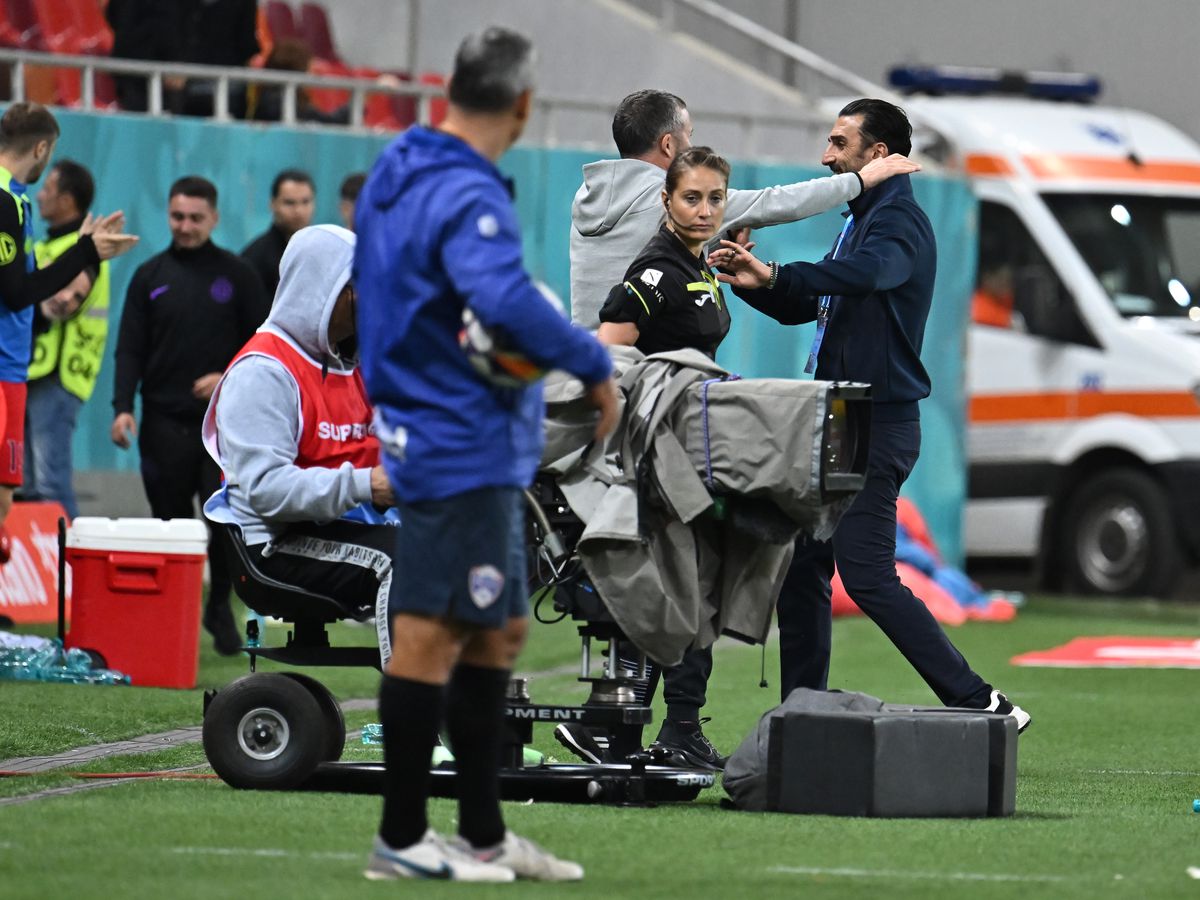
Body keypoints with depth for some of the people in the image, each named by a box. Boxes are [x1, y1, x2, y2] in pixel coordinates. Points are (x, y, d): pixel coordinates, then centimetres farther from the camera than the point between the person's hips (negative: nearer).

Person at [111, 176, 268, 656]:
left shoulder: (236, 275, 4)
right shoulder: (150, 277, 8)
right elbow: (130, 349, 5)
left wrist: (231, 378, -11)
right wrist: (122, 407, -8)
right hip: (165, 422, 2)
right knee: (171, 523, 3)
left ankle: (219, 607, 6)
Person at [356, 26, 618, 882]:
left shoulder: (394, 172, 11)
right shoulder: (467, 196, -19)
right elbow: (505, 299, -34)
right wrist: (594, 363, -23)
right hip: (465, 449, -10)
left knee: (498, 633, 15)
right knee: (431, 637, -3)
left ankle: (484, 834, 20)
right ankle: (401, 839, 3)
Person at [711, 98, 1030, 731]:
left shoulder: (899, 222, -11)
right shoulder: (858, 221, 21)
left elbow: (863, 273, -35)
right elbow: (803, 306, 27)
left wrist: (776, 274, -45)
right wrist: (752, 281, 8)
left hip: (879, 424, -10)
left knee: (867, 574, -15)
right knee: (800, 569, 9)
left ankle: (978, 703, -14)